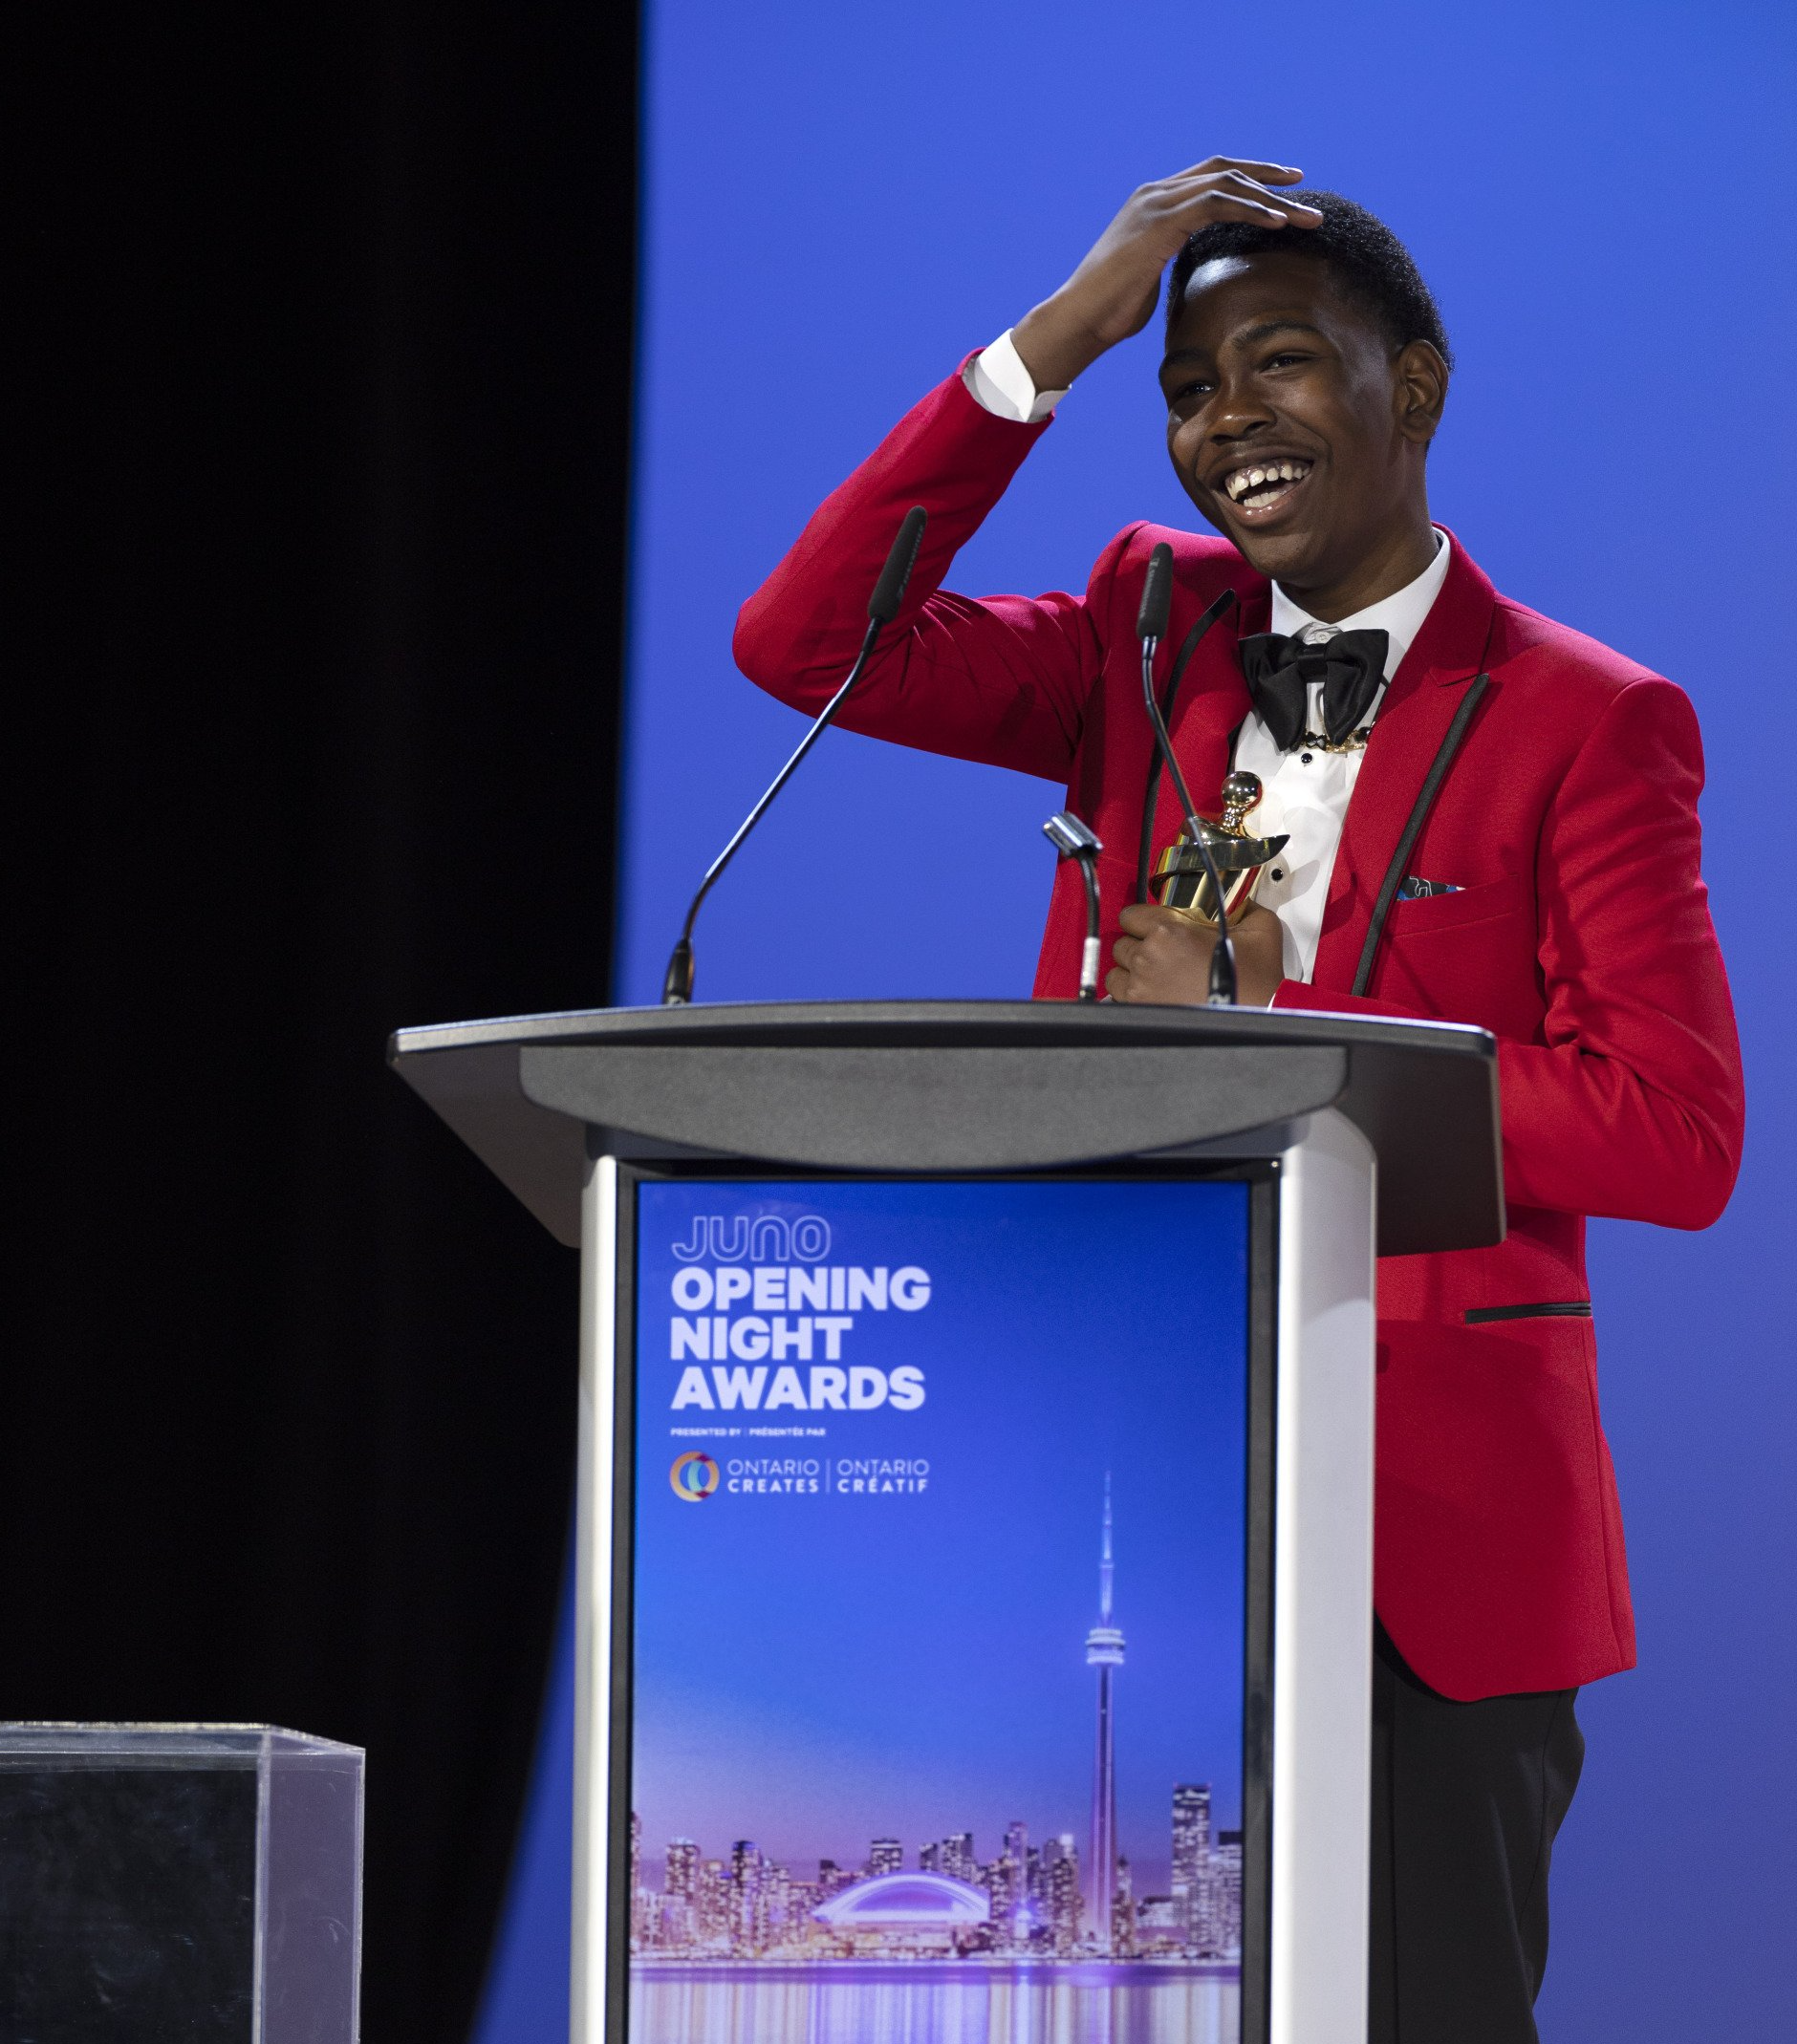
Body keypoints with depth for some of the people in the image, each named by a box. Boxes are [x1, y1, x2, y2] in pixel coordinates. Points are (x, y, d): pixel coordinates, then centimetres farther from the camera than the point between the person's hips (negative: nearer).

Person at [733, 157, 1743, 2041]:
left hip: (1427, 1529, -4)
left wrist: (1278, 1034, -12)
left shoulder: (1588, 725, -2)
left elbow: (1679, 1141, -10)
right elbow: (806, 645, 1)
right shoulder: (1154, 636, 13)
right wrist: (1058, 338, -4)